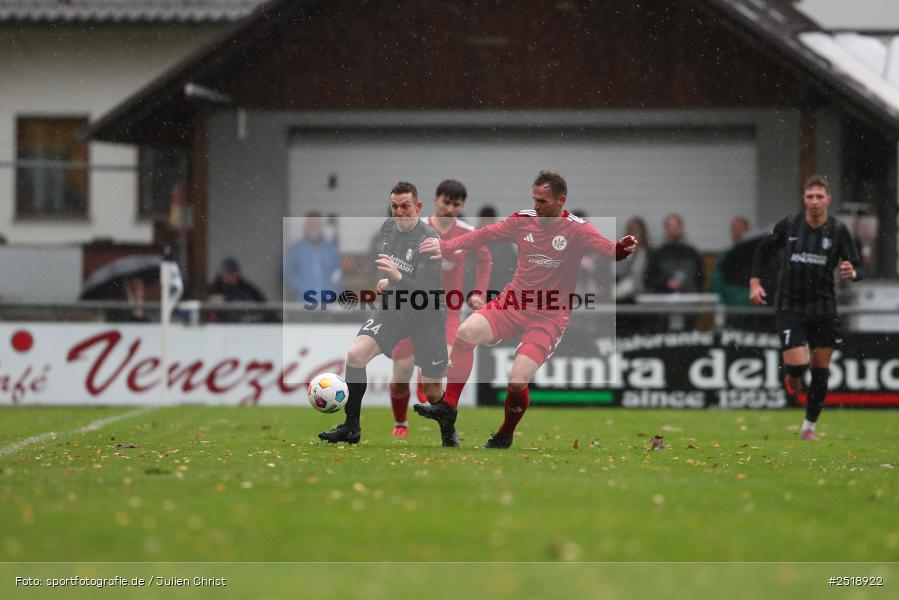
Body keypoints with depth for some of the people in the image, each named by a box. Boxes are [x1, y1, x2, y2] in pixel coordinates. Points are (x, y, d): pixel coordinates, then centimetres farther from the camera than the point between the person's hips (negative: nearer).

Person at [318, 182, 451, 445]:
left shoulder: (429, 240, -22)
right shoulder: (388, 227, 0)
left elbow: (429, 292, -28)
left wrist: (397, 277, -41)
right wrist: (385, 280, 5)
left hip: (426, 319, -5)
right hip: (392, 309, 5)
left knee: (432, 391, 3)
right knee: (355, 354, -18)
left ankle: (449, 434, 34)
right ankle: (351, 429, -8)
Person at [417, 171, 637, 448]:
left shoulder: (576, 229, -9)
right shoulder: (524, 219, 3)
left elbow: (609, 250, -21)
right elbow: (485, 234, 9)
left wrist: (622, 248, -44)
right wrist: (447, 247, 3)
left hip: (548, 318, -4)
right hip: (512, 303, 4)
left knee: (517, 383, -16)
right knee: (465, 333, -19)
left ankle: (505, 435, 14)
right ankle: (448, 408, -6)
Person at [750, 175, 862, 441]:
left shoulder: (838, 231, -6)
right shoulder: (788, 225, -6)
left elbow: (856, 268, -2)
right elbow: (763, 248, 11)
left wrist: (852, 272, -26)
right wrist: (755, 282, 2)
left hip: (823, 308, 1)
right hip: (790, 306, -1)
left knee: (820, 372, 5)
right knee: (797, 365, -16)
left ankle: (810, 426, 21)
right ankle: (791, 378, 22)